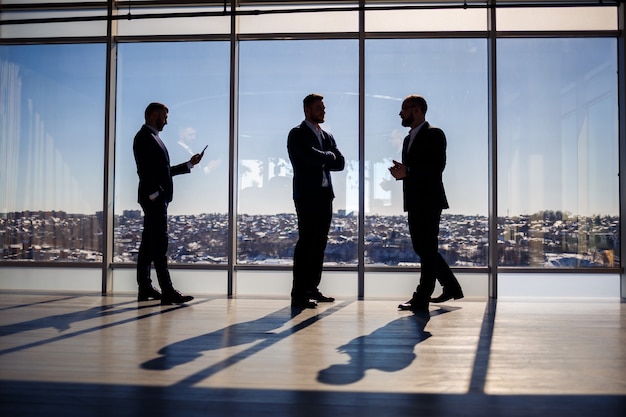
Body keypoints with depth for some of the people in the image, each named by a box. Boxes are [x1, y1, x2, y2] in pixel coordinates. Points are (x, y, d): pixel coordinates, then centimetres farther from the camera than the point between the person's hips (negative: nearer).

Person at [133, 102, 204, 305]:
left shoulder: (152, 138, 22)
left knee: (149, 245, 11)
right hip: (153, 199, -10)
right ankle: (167, 292, -13)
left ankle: (145, 289, 16)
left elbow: (164, 170, 23)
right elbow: (144, 170, -17)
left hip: (158, 199, 10)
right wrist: (154, 194, -21)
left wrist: (190, 164, 21)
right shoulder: (143, 137, -7)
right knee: (159, 244, -12)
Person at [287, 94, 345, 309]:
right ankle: (298, 294, -6)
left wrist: (320, 160, -4)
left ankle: (312, 289, 15)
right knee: (306, 243, -9)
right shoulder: (297, 134, -2)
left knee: (319, 244, 8)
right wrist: (328, 156, -1)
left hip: (325, 195, 7)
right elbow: (311, 157, -19)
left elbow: (340, 162, 9)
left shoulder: (327, 136, 20)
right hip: (307, 195, -7)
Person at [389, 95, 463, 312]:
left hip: (429, 201, -9)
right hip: (414, 202, 9)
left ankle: (421, 299, 1)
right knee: (421, 247, 13)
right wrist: (400, 172, 1)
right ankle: (451, 287, 26)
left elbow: (437, 167, -17)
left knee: (428, 249, -4)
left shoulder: (434, 134, -7)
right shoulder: (409, 139, 20)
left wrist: (407, 171, -20)